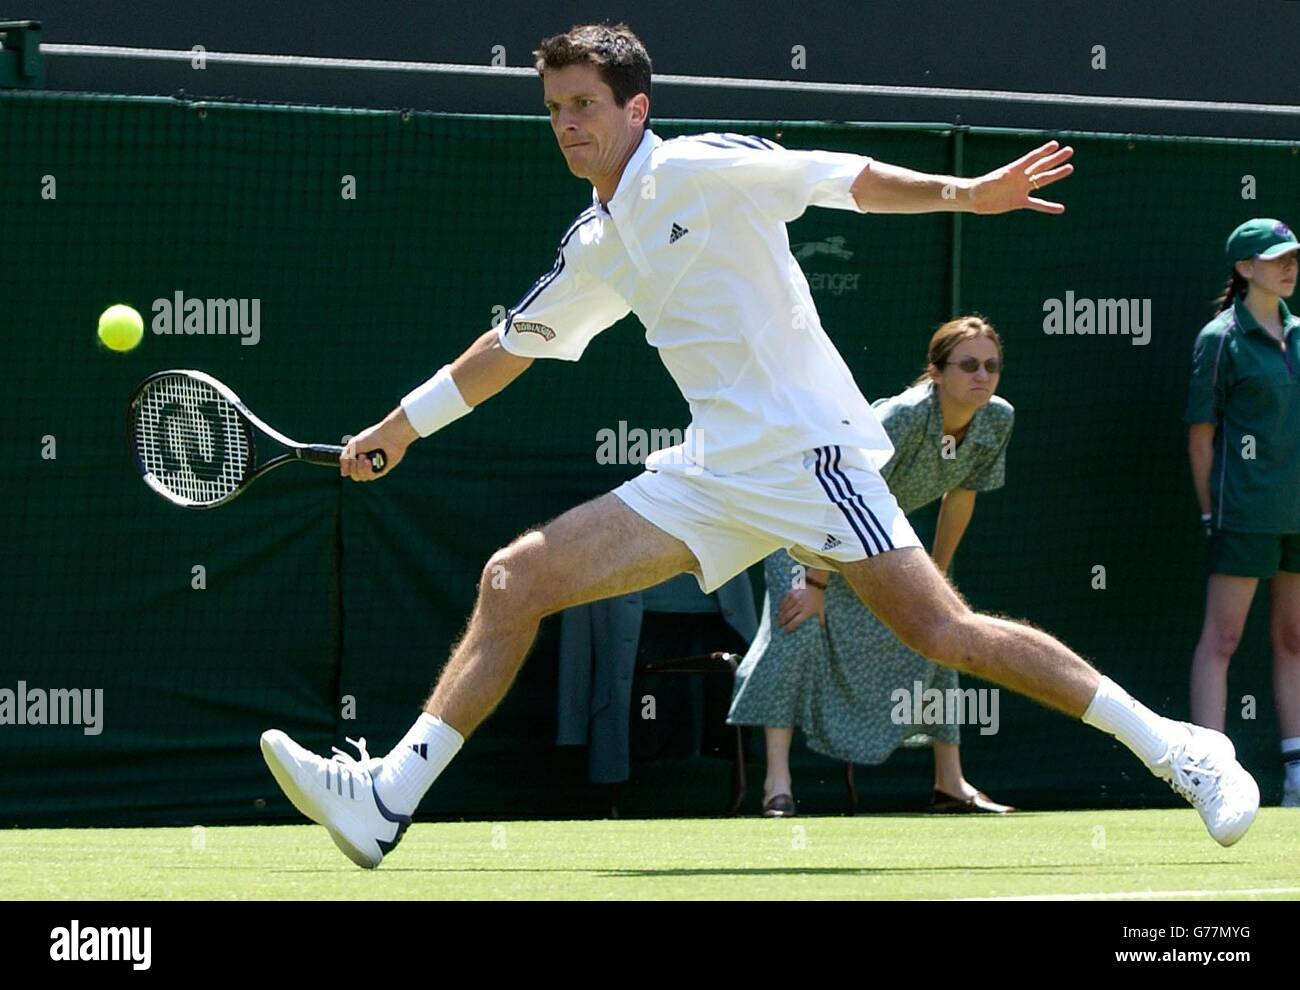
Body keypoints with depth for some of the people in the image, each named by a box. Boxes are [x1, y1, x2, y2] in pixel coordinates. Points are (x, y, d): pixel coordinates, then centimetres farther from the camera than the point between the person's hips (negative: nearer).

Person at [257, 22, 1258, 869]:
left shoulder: (705, 170, -4)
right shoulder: (596, 246, 17)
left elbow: (842, 176, -11)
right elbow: (512, 344, 30)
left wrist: (959, 192, -26)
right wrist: (402, 425, 36)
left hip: (806, 445, -7)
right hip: (713, 474, 7)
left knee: (941, 632, -17)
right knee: (514, 578, -1)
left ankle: (1178, 751, -8)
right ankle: (387, 797, -3)